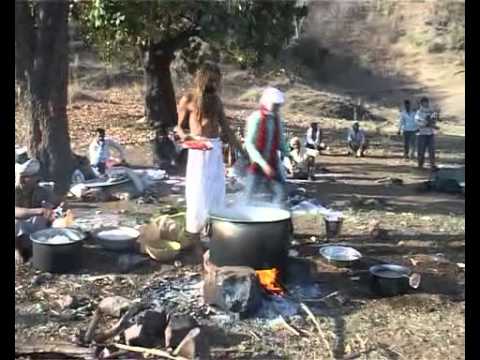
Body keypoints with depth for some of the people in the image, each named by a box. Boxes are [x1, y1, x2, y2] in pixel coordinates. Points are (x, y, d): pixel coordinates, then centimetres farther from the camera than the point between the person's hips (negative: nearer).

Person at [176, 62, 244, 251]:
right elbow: (179, 126, 4)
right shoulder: (188, 99, 0)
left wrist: (242, 150, 11)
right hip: (199, 151, -5)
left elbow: (226, 129, 15)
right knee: (198, 195, -3)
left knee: (217, 194, 8)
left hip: (216, 150, 5)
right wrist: (184, 136, -18)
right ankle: (193, 239, 7)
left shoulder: (216, 100, 13)